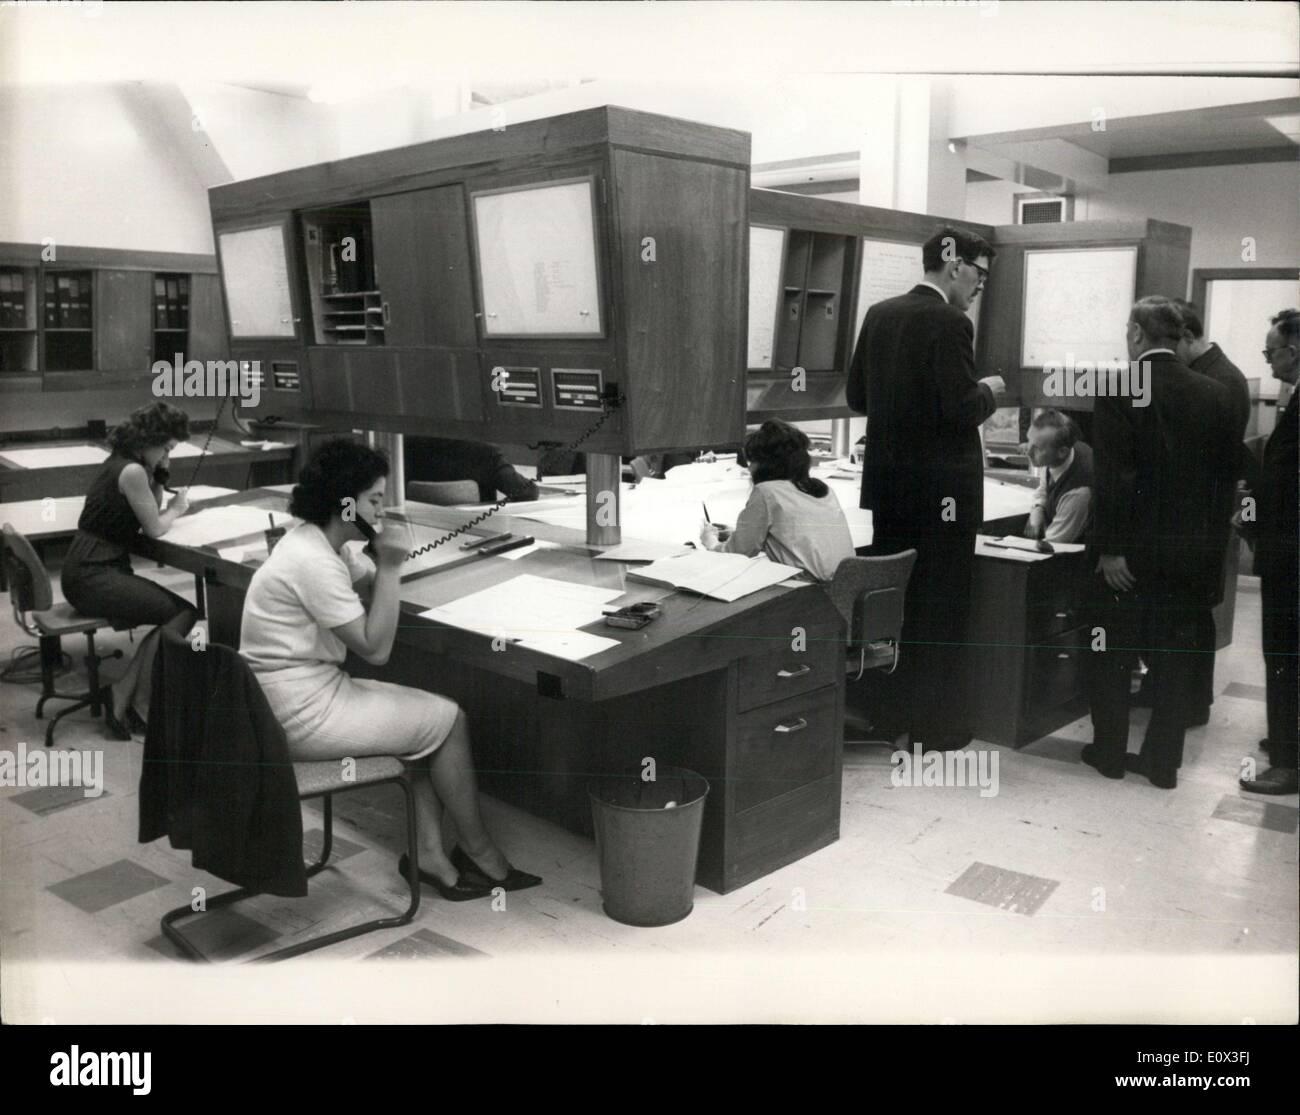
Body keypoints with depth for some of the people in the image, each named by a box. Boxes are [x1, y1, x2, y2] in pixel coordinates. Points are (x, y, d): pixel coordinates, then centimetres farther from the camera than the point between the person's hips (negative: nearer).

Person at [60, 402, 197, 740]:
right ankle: (140, 706, -3)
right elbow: (155, 528, -11)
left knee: (177, 615, -2)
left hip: (93, 572, 10)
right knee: (183, 615, -15)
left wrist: (159, 475, 7)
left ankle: (122, 693, 0)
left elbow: (151, 513, 17)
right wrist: (176, 509, 8)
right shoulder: (131, 471, -16)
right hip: (91, 576, -10)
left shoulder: (121, 462, 14)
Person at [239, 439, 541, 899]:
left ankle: (429, 851, 8)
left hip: (312, 691, 10)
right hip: (302, 716, -10)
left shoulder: (321, 542, 7)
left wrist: (387, 563, -7)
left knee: (433, 716, 10)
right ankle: (478, 850, 14)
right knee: (450, 720, -1)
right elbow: (376, 648, -20)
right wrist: (390, 566, -19)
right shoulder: (313, 562, -23)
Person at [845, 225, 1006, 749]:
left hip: (888, 481, 7)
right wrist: (989, 390, -1)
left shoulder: (879, 314, 6)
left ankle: (886, 710, 27)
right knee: (941, 604, 4)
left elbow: (856, 396, 11)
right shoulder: (949, 323, -16)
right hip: (941, 486, -7)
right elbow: (963, 412, -20)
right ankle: (936, 723, 12)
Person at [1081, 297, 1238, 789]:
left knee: (1110, 656, 11)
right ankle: (1163, 762, 19)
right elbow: (1227, 476, 6)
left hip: (1131, 555, -4)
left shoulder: (1119, 391, -13)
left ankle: (1110, 752, 20)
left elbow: (1113, 477, -18)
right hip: (1194, 554, 4)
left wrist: (1109, 548, -13)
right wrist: (1211, 541, 14)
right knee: (1175, 659, 13)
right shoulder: (1215, 394, 3)